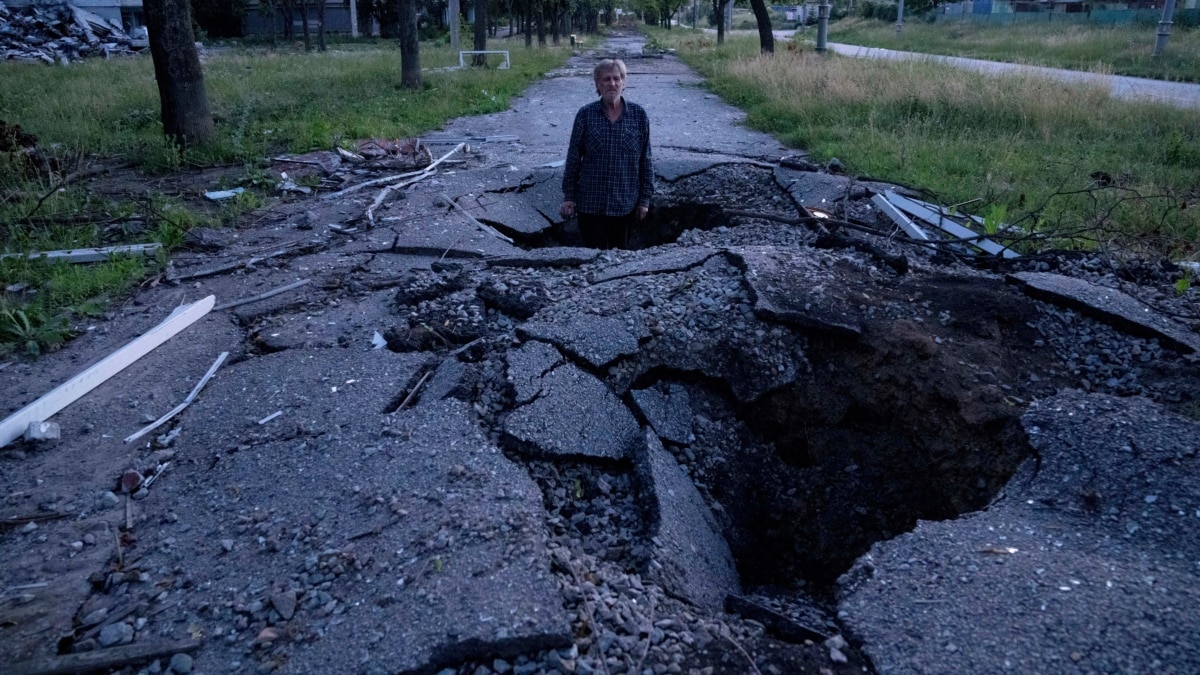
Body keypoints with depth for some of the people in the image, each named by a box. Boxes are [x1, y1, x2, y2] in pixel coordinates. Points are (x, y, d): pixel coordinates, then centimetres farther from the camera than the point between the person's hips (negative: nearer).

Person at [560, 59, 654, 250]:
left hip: (625, 203, 1)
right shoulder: (585, 114, -4)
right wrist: (568, 196, 0)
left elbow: (646, 159, 1)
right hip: (591, 202, -1)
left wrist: (645, 198, 1)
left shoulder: (638, 114, -2)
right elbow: (573, 157, 1)